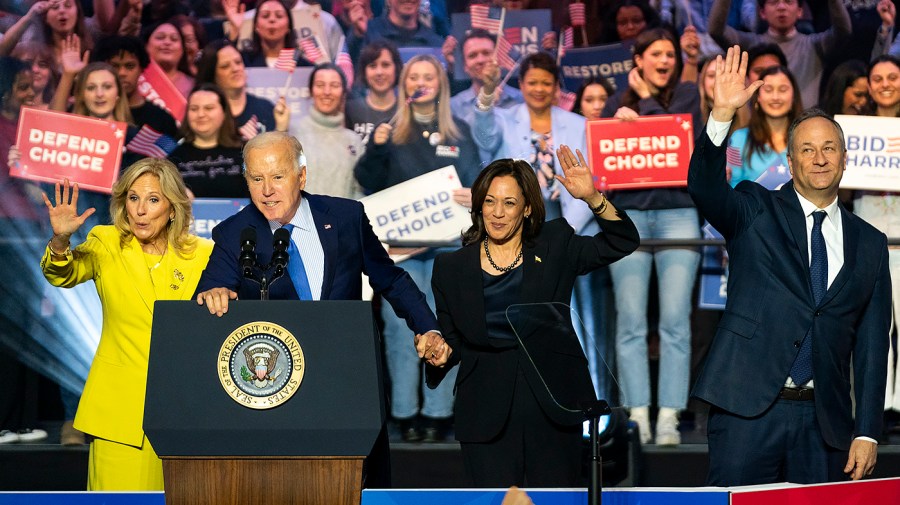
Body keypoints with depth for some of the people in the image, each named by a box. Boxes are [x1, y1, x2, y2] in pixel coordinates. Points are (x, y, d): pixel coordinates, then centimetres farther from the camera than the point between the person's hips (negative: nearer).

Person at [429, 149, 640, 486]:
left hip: (552, 404, 0)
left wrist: (592, 197, -14)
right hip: (488, 414, 0)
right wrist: (442, 354, -9)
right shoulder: (451, 268, 9)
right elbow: (453, 340, 14)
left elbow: (622, 242, 0)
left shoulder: (554, 247, 7)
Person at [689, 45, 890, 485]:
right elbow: (704, 186, -14)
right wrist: (722, 115, -29)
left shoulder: (869, 244, 12)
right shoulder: (755, 211, 7)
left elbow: (871, 345, 10)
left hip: (825, 421, 2)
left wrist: (866, 432, 3)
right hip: (748, 409, -2)